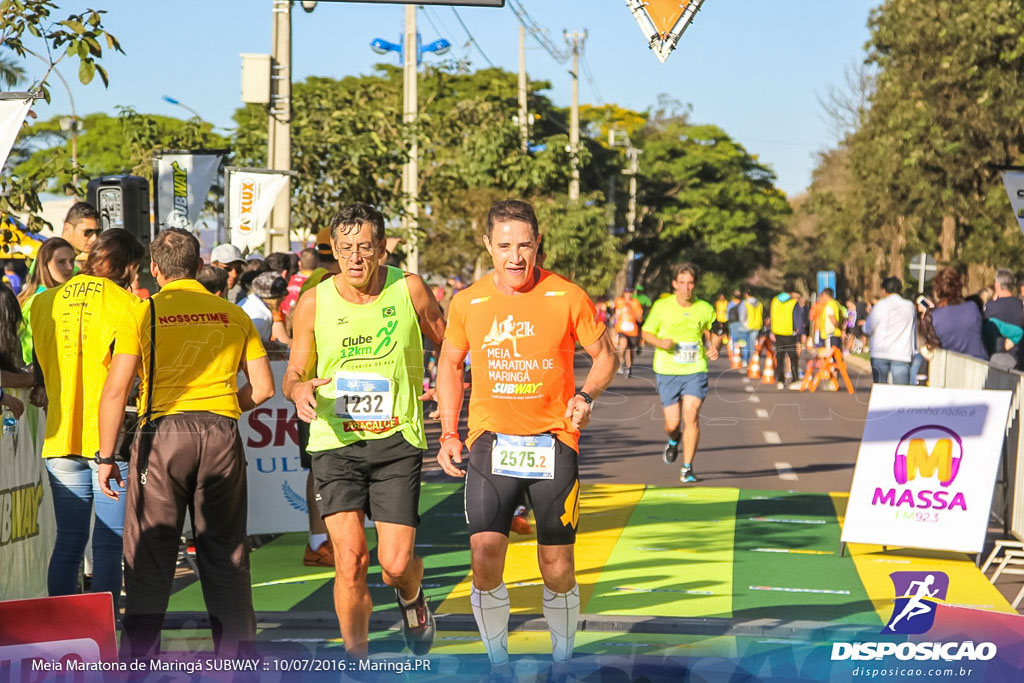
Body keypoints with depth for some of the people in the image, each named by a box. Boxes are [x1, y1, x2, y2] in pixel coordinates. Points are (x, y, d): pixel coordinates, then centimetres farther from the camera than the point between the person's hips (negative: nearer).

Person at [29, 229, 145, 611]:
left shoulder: (44, 303, 8)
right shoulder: (126, 304, -7)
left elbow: (41, 371, 15)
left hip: (61, 437, 4)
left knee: (68, 543, 10)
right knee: (109, 546, 0)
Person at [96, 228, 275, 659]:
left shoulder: (143, 314, 0)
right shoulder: (234, 316, 10)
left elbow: (115, 390, -7)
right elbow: (263, 387, 7)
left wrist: (106, 457, -3)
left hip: (163, 433, -2)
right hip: (223, 435, 3)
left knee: (148, 556, 4)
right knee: (226, 553, 11)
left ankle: (139, 662, 2)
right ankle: (236, 659, 15)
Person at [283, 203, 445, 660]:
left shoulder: (409, 290, -1)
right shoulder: (313, 304, 0)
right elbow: (293, 374, 10)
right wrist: (299, 389, -14)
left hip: (397, 439, 0)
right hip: (335, 442, 1)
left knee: (396, 562, -7)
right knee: (350, 558, -12)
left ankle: (411, 597, 31)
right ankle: (356, 661, 5)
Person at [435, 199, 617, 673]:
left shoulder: (568, 298, -5)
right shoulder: (467, 303, 1)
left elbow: (605, 354, 7)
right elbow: (450, 364, 15)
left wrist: (586, 395, -12)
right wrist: (449, 434, 6)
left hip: (553, 441, -1)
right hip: (490, 439, 1)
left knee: (557, 569, 0)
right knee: (485, 556, -12)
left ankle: (562, 660, 23)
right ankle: (497, 663, 6)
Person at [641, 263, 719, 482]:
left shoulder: (705, 309, 1)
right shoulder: (661, 307, -2)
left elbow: (712, 334, 16)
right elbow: (646, 333, 5)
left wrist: (714, 347, -6)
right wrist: (661, 342, -16)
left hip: (696, 371, 0)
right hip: (667, 372, 0)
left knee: (691, 416, -13)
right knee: (672, 422, 0)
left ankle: (687, 468, -3)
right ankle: (674, 440, 40)